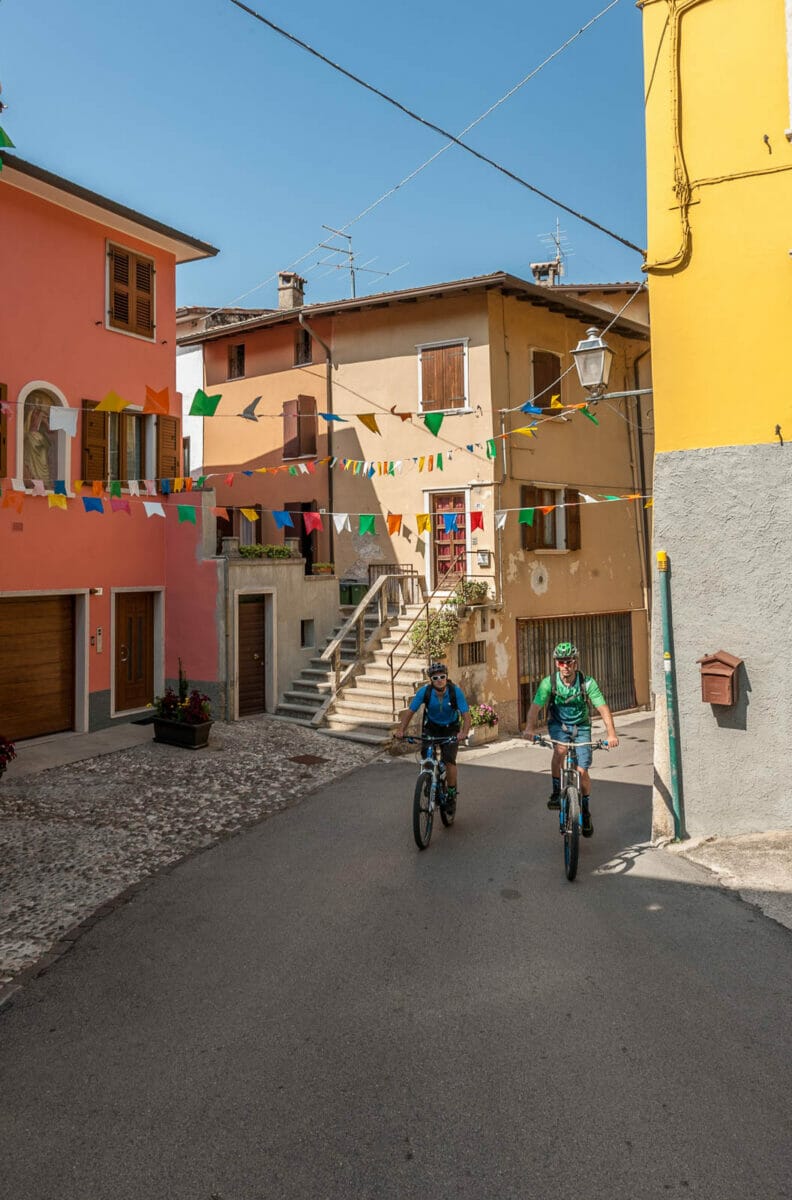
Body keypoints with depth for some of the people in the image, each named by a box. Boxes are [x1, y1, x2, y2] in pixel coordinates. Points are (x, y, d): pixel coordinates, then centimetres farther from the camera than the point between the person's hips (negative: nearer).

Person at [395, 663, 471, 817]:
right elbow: (410, 711, -17)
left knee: (449, 760, -17)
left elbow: (466, 715, -29)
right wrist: (401, 730, -32)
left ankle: (452, 795, 4)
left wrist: (464, 732, -47)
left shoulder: (455, 691, -26)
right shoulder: (424, 691, -23)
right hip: (431, 728, 1)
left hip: (451, 730, -1)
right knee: (426, 754, -19)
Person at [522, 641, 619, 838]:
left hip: (581, 726, 0)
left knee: (582, 771, -6)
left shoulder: (587, 682, -21)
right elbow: (535, 707, -27)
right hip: (558, 724, 0)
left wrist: (611, 734, -39)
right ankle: (556, 792, -14)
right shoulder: (549, 682, -20)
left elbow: (603, 708, -25)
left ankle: (585, 811, 18)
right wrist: (530, 728, -45)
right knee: (560, 749, -33)